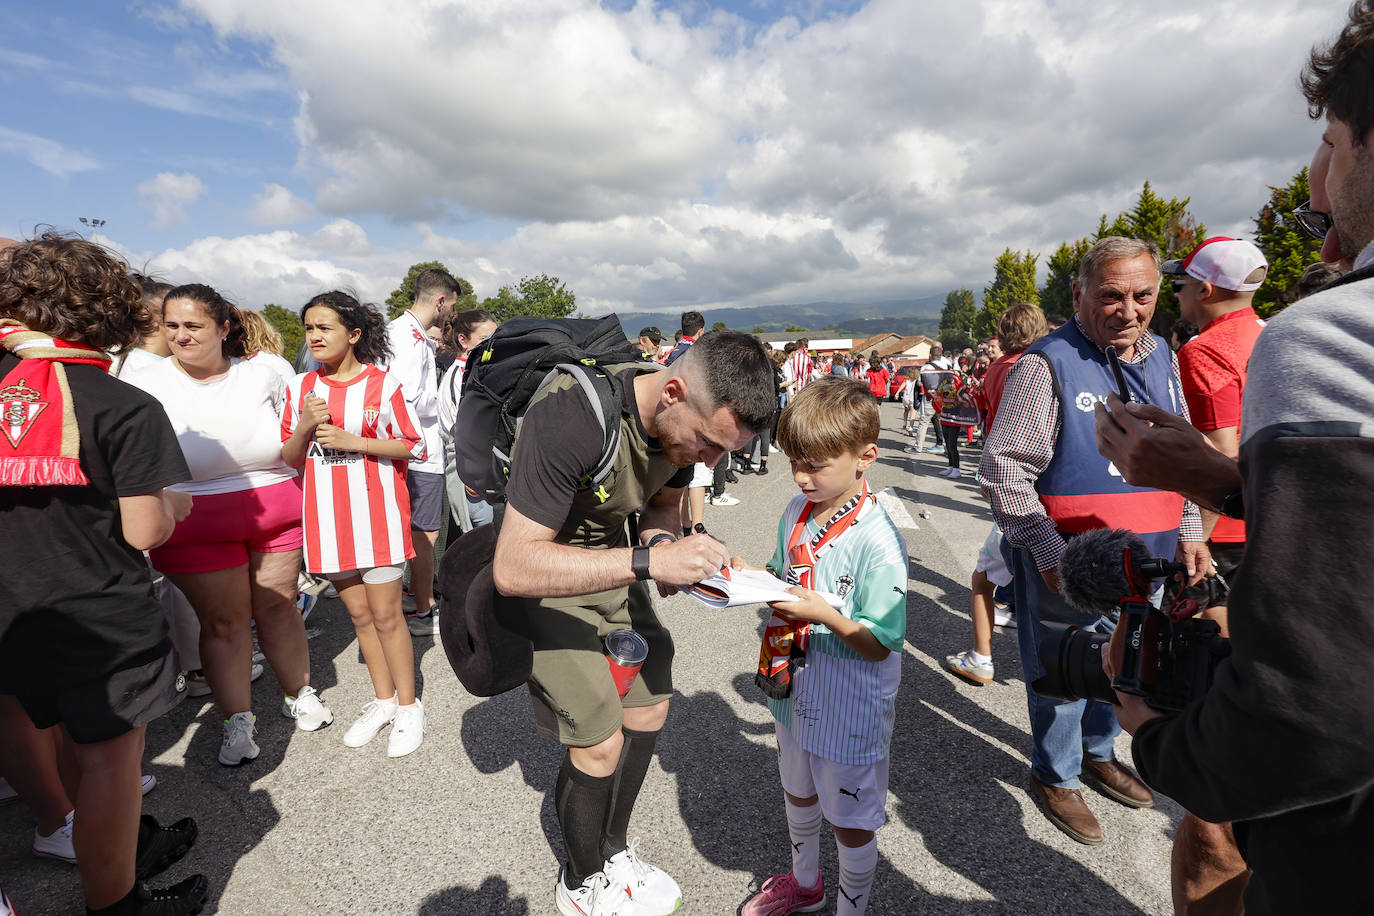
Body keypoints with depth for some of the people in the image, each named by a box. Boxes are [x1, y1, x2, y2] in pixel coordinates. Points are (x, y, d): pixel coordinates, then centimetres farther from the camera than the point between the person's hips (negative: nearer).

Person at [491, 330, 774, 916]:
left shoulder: (689, 423, -13)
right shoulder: (572, 416, -36)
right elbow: (513, 567, -38)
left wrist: (665, 547, -18)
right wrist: (648, 560, -43)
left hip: (611, 563, 7)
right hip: (539, 573, -6)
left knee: (649, 708, 11)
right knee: (600, 742, -6)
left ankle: (613, 851, 38)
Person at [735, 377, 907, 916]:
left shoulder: (877, 540, -26)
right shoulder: (796, 512, -5)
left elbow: (878, 644, -21)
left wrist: (825, 616, -34)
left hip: (849, 705, -7)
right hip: (796, 688, 7)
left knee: (850, 820, 17)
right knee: (798, 792, 29)